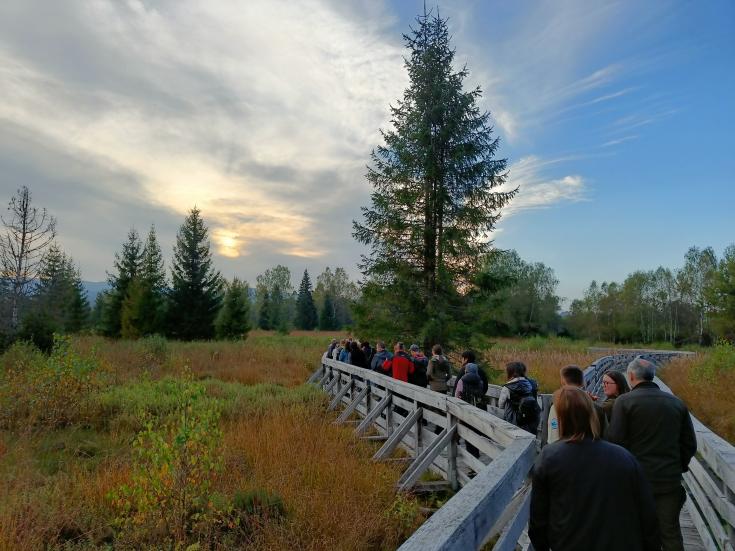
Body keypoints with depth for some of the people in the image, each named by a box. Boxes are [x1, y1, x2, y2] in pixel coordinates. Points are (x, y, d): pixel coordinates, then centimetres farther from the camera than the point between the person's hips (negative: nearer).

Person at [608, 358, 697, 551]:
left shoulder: (624, 401, -10)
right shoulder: (677, 403, 4)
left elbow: (615, 441, -13)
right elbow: (690, 444, 8)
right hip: (670, 480, 3)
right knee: (671, 533, 12)